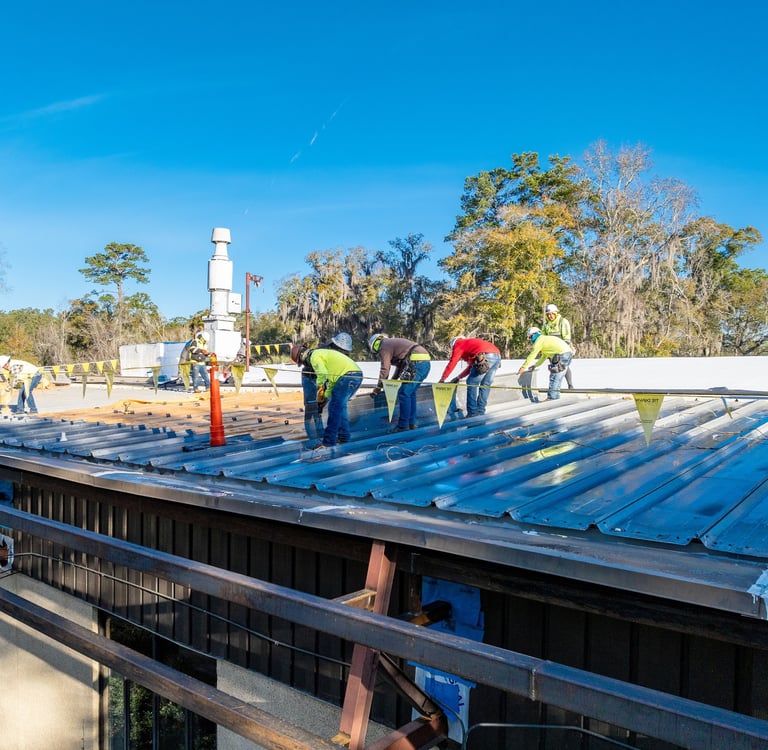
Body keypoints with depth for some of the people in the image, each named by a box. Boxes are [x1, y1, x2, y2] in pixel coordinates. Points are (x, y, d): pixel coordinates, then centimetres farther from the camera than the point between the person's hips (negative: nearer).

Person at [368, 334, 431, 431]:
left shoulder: (384, 347, 4)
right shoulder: (393, 343, 32)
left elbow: (385, 369, -1)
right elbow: (400, 365, 37)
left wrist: (378, 388, 6)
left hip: (416, 363, -10)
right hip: (426, 363, 10)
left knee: (404, 394, -5)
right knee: (411, 393, 17)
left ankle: (403, 426, -3)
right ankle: (412, 423, 20)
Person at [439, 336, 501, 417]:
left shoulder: (458, 344, 16)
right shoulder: (471, 344, 37)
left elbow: (452, 363, 11)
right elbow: (471, 367, 37)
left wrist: (442, 379, 16)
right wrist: (458, 377, 37)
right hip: (497, 356, 8)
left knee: (472, 383, 2)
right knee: (485, 385, 14)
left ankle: (472, 412, 1)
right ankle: (480, 411, 16)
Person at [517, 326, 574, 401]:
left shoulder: (539, 340, -2)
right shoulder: (546, 339, 27)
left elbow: (532, 355, -3)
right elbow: (544, 357, 36)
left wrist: (523, 367, 2)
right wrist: (535, 365, 39)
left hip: (562, 355, -9)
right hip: (568, 353, 9)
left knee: (554, 378, -4)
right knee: (557, 378, 17)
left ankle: (552, 398, -4)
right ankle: (556, 396, 22)